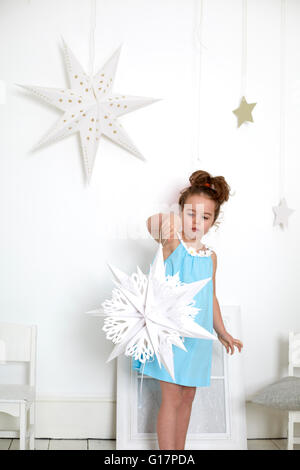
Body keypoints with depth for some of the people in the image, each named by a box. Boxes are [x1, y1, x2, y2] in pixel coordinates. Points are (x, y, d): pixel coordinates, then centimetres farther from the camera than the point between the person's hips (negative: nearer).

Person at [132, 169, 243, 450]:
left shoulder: (210, 256, 8)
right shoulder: (173, 244, -10)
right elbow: (152, 225, -35)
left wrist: (221, 331, 26)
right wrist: (160, 223, -59)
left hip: (197, 336, 6)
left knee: (187, 397, 15)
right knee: (171, 398, -1)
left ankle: (180, 451, 29)